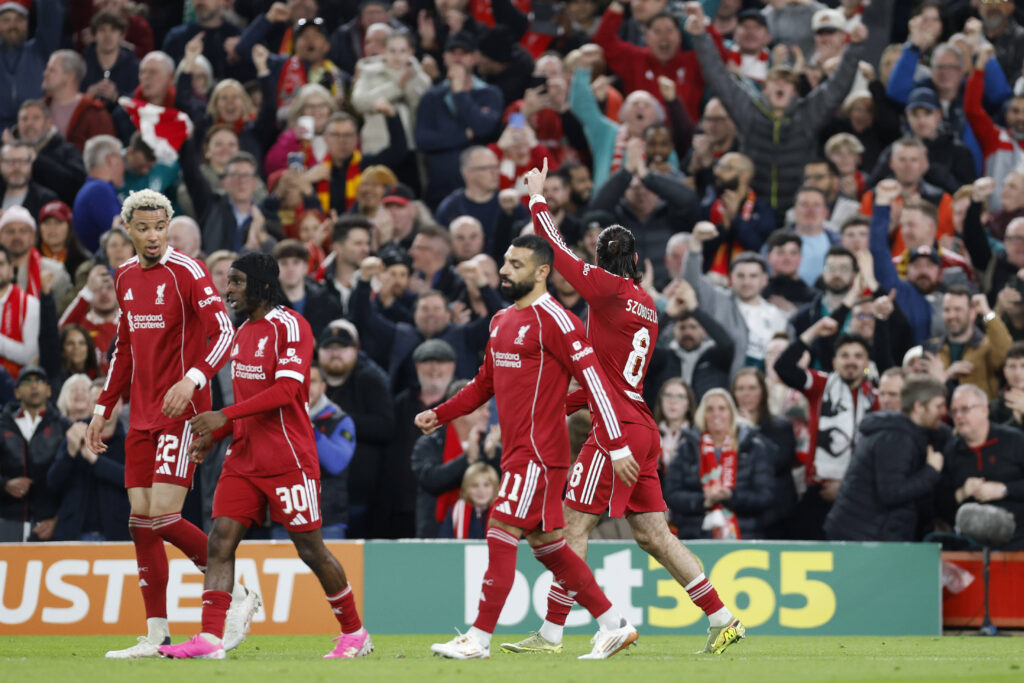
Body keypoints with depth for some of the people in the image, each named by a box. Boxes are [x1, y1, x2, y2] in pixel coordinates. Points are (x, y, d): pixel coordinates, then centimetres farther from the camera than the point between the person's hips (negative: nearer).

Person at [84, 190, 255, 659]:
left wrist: (192, 379, -30)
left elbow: (224, 333, -16)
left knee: (163, 515, -15)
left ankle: (238, 594, 2)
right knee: (141, 519, 3)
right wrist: (103, 408, 22)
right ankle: (156, 636, 7)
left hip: (181, 411, -7)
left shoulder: (187, 272, -9)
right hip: (142, 416, 7)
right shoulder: (125, 277, 14)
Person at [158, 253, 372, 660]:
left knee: (310, 549, 0)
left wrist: (225, 416, -25)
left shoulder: (290, 327, -11)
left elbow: (286, 390, -22)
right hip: (244, 458, 8)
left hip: (288, 457, -8)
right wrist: (213, 435, 12)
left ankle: (355, 635, 15)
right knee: (220, 539, -6)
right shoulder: (243, 333, 15)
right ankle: (210, 639, -11)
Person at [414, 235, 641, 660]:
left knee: (501, 533, -10)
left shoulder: (552, 319, -12)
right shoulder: (502, 321, 16)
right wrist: (439, 415, 18)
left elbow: (594, 379, -15)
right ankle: (614, 626, 17)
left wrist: (617, 447, -19)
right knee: (545, 542, 11)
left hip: (539, 450, -9)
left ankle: (479, 639, -7)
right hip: (518, 449, 9)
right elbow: (484, 384, 29)